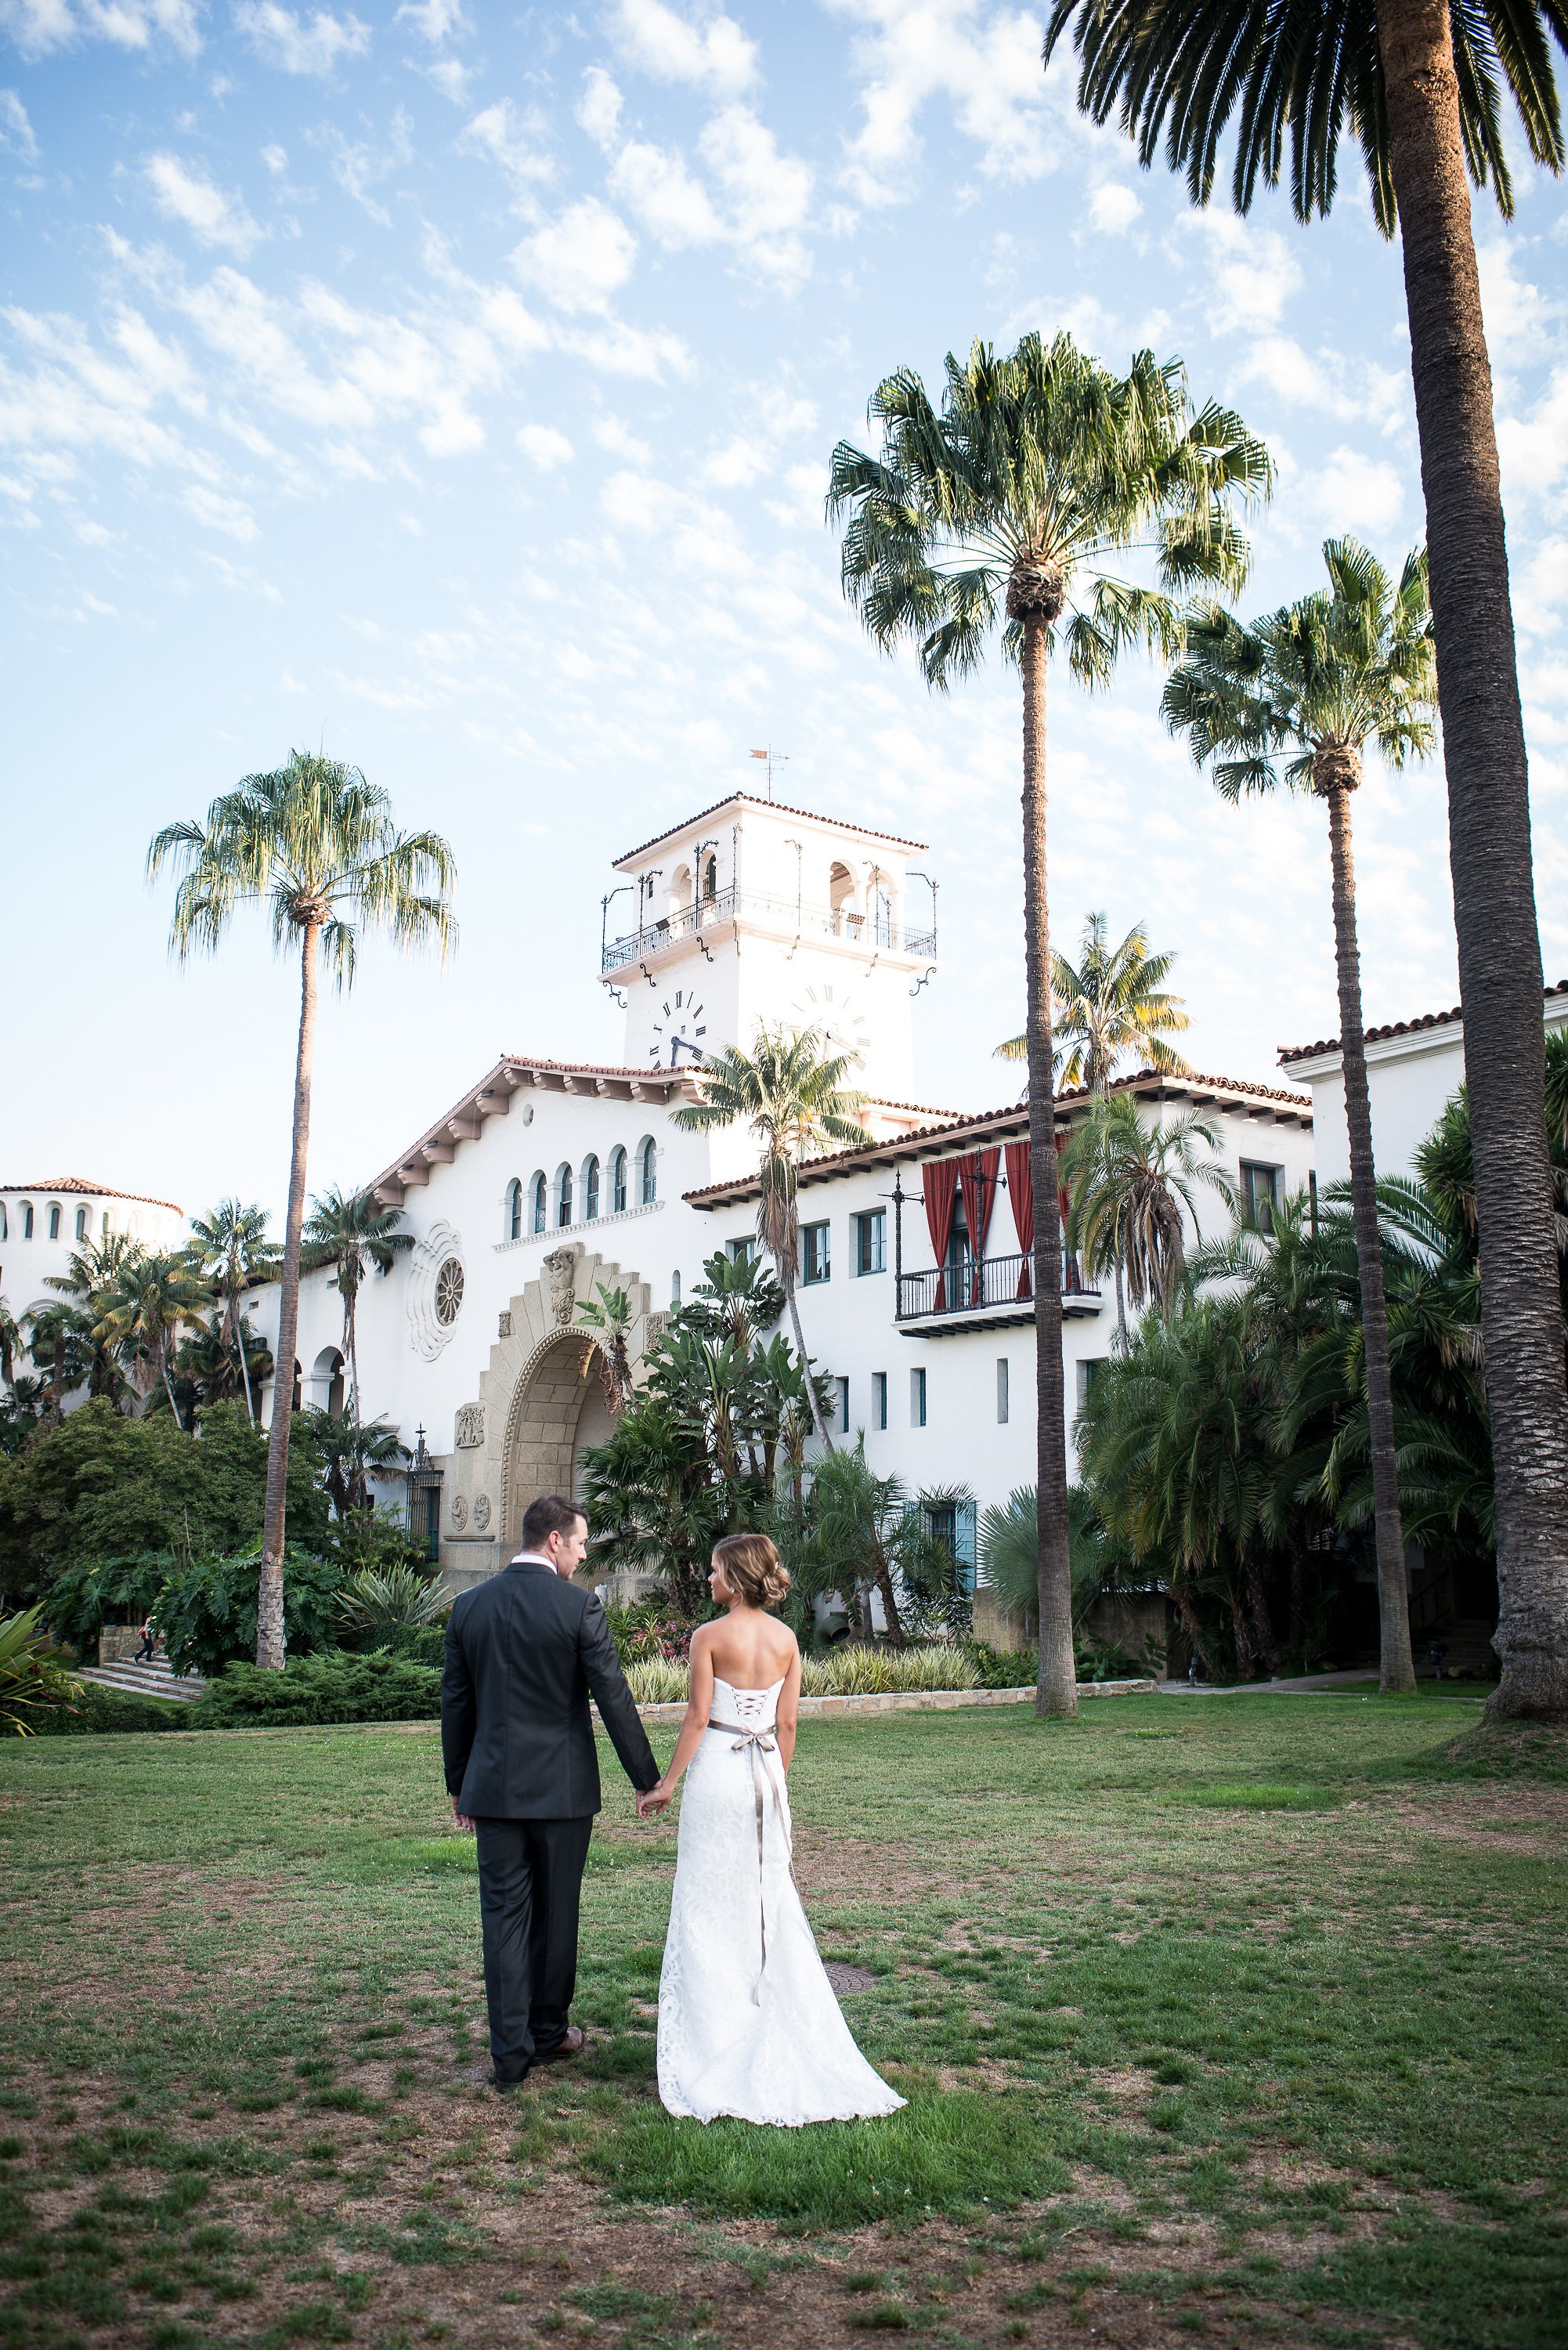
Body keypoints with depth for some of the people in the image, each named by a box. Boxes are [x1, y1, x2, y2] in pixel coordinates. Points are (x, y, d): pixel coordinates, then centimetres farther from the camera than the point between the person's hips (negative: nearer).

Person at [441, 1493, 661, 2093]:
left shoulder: (469, 1605, 1)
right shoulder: (578, 1606, -11)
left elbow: (455, 1703, 8)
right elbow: (613, 1698, -10)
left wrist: (459, 1785, 18)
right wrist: (647, 1779, -2)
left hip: (493, 1788, 3)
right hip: (562, 1789, -2)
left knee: (503, 1915, 7)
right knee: (555, 1914, 13)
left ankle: (510, 2054, 7)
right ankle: (548, 2032, 28)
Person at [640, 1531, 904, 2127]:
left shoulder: (709, 1637, -11)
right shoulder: (786, 1639, 2)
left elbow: (697, 1717, -12)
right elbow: (787, 1723, 5)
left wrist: (667, 1782, -4)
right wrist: (774, 1781, 16)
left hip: (717, 1771, -5)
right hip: (766, 1774, 5)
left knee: (711, 1904, 6)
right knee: (771, 1900, 14)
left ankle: (716, 2033, 11)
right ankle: (786, 2029, 19)